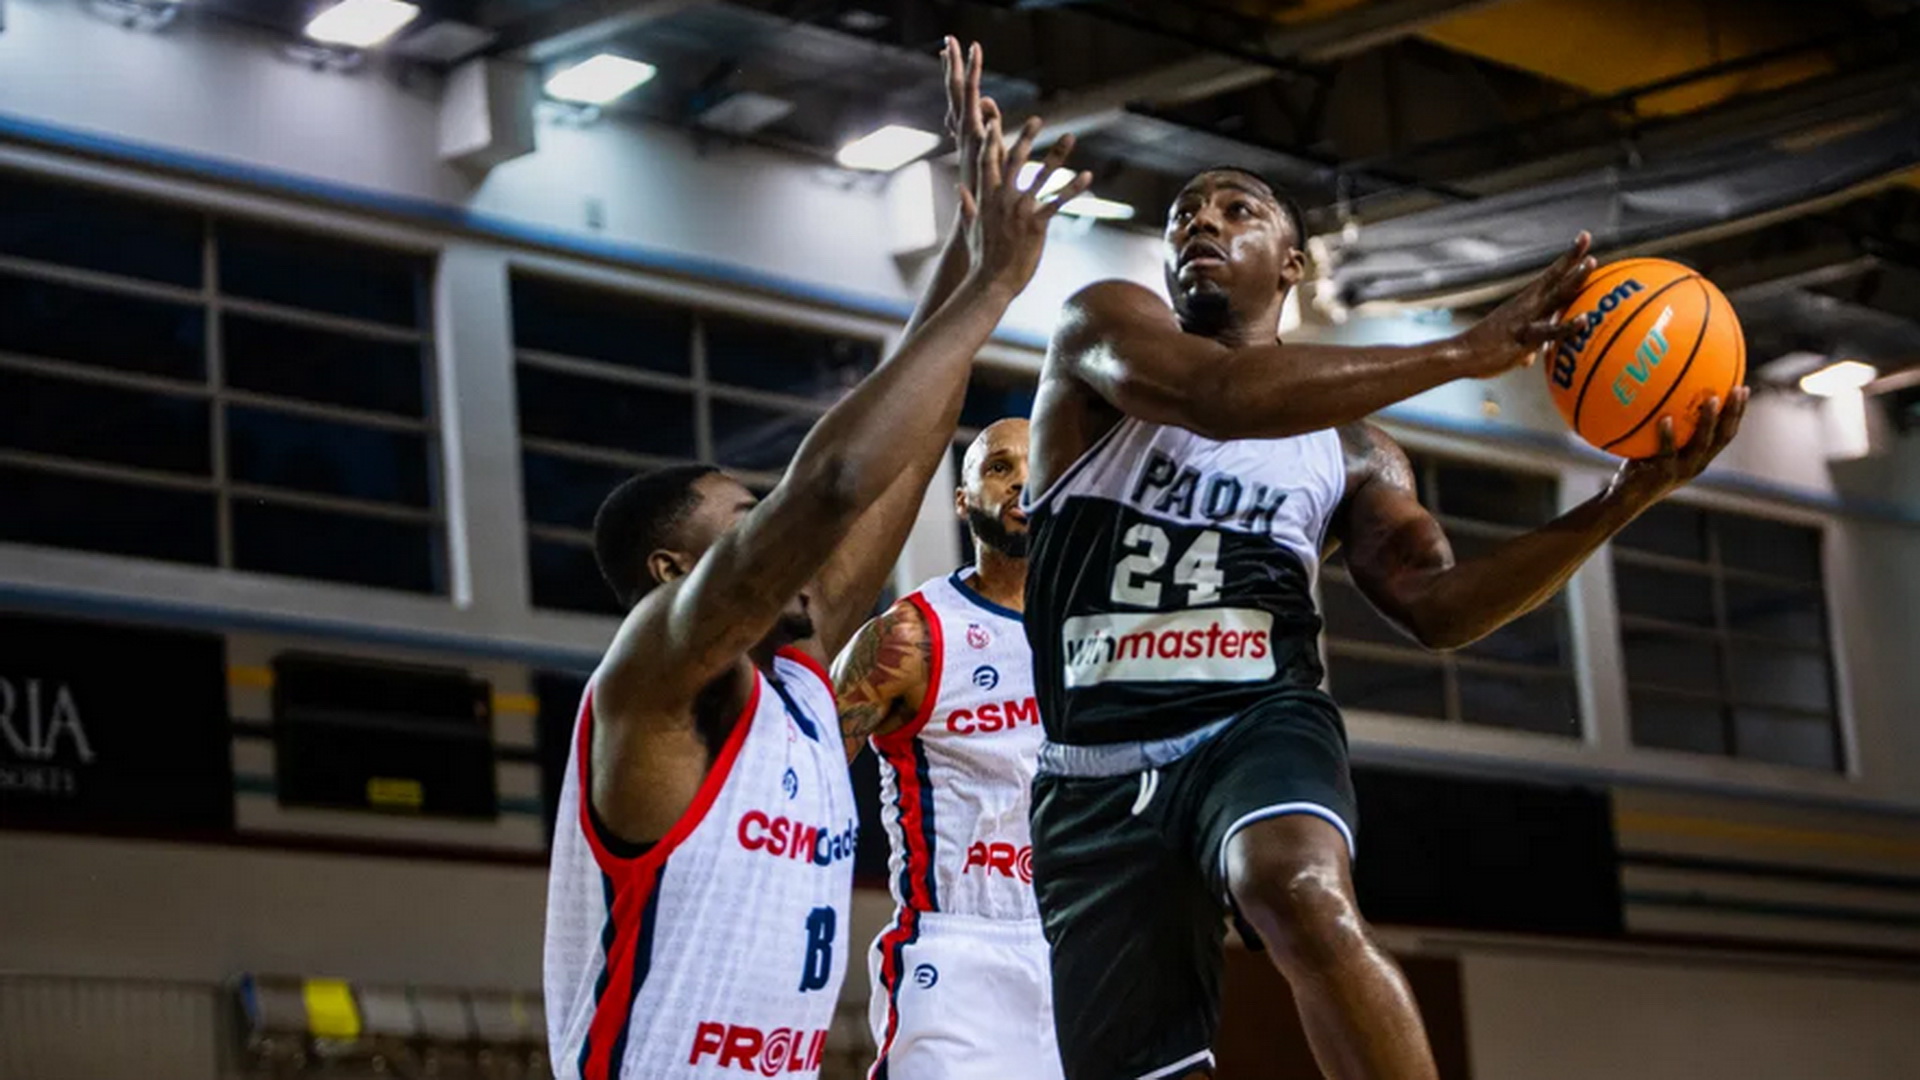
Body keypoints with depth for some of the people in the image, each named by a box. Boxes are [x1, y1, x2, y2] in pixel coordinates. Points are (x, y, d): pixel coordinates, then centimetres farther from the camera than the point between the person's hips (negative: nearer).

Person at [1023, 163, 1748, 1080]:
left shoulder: (1349, 449, 17)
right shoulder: (1103, 325, 6)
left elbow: (1436, 604, 5)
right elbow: (1215, 394, -16)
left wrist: (1618, 505, -7)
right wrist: (1466, 353, -15)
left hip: (1259, 727, 0)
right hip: (1096, 776, 0)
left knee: (1307, 901, -35)